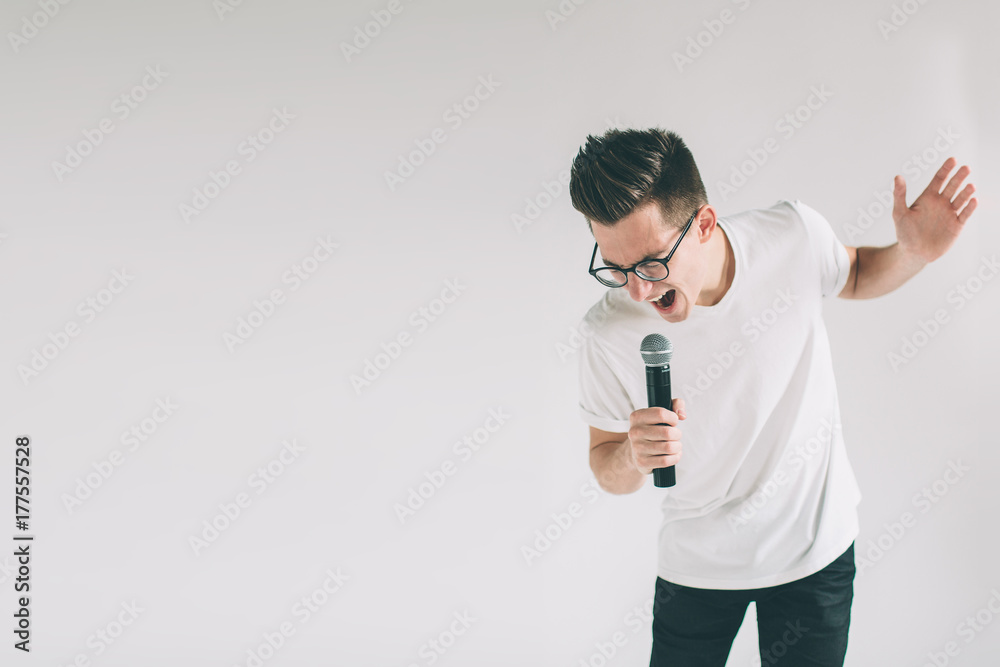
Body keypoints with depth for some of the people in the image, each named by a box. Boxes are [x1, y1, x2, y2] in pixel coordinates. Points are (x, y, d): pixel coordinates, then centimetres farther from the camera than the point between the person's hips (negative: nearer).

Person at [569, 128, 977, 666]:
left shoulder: (794, 234, -20)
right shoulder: (609, 331, -23)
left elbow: (853, 276, 6)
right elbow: (607, 469, -8)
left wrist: (912, 254, -14)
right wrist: (633, 457, -32)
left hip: (815, 544, 1)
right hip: (698, 563, -1)